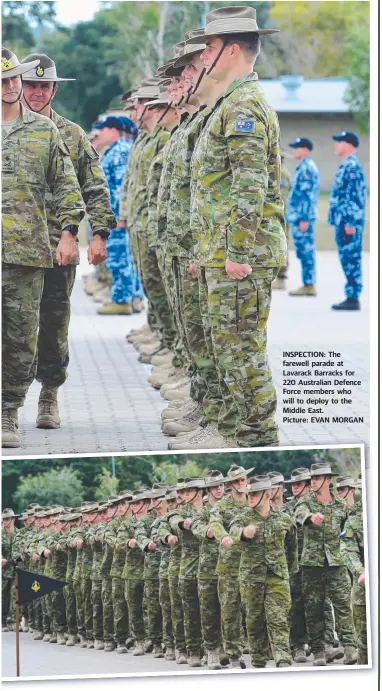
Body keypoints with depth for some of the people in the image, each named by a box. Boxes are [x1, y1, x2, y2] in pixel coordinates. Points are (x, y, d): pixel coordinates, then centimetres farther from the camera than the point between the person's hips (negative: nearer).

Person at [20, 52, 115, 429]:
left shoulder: (72, 136, 9)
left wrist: (99, 234, -3)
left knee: (54, 322, 3)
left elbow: (96, 189, 7)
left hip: (58, 246, 0)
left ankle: (49, 396, 13)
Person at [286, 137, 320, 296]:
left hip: (301, 217, -10)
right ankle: (309, 285, 13)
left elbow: (308, 195, -19)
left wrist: (304, 218, -22)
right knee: (306, 251, 10)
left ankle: (308, 285, -7)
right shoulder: (304, 167, 18)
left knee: (305, 251, -8)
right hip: (300, 217, 10)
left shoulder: (307, 168, -14)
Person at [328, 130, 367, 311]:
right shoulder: (347, 165, 18)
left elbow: (355, 196, -20)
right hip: (343, 221, 10)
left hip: (348, 222, -10)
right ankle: (351, 297, 14)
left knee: (350, 260, -8)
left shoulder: (352, 166, -14)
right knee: (349, 260, 11)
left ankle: (353, 299, -8)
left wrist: (350, 222, -23)